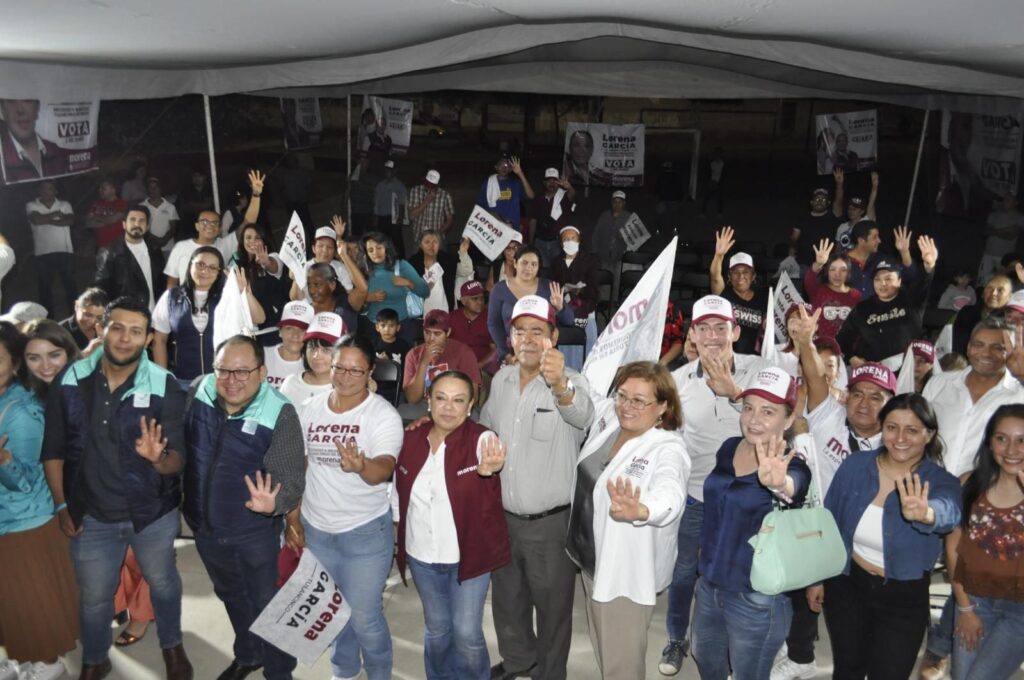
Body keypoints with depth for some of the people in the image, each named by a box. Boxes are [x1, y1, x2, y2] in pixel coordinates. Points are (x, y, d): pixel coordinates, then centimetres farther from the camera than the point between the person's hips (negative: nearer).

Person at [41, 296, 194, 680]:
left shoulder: (165, 387, -17)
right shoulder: (70, 381, -11)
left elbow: (178, 460, -18)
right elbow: (52, 449, -1)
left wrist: (159, 458, -40)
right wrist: (61, 506, 0)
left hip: (153, 513, -1)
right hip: (91, 515, 1)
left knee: (162, 583, 22)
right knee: (94, 596, 20)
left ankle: (172, 645, 48)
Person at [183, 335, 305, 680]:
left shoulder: (280, 415, -25)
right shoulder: (197, 393, -12)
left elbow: (292, 480, -25)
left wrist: (273, 503, -45)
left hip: (255, 532, -5)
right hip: (205, 526, 5)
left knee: (266, 602, 15)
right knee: (231, 596, 28)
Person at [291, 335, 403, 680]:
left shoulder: (384, 414, -16)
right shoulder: (309, 409, -2)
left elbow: (384, 469, -30)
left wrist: (362, 466, -52)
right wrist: (292, 518, 7)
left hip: (366, 531, -4)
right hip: (315, 528, 5)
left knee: (364, 616, 2)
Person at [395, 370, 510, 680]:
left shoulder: (480, 439, -18)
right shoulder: (411, 439, -5)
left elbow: (491, 459, -42)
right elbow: (400, 490, 9)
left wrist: (488, 469, -64)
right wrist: (401, 531, 10)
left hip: (468, 553, -3)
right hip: (421, 554, 4)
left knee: (467, 632, 5)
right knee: (436, 628, 21)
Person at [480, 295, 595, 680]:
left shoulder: (571, 383, -19)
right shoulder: (501, 379, 0)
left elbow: (583, 415, -44)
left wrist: (559, 386, -64)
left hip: (551, 522, -5)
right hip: (503, 516, 6)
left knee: (552, 606, 15)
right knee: (506, 598, 25)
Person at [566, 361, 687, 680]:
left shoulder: (668, 449, -25)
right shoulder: (607, 420, -4)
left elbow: (670, 493, -48)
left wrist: (639, 511, -68)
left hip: (626, 575, -7)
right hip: (591, 560, 7)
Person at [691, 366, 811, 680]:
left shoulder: (792, 466, -21)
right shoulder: (728, 448, -3)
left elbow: (792, 486, -46)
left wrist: (779, 484, -67)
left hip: (757, 598, -6)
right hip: (709, 584, 6)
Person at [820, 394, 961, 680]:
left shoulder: (941, 482, -15)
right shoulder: (854, 465, -9)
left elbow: (948, 512, -40)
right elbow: (828, 525, 1)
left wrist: (925, 514, -63)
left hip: (903, 598, -1)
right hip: (846, 585, 2)